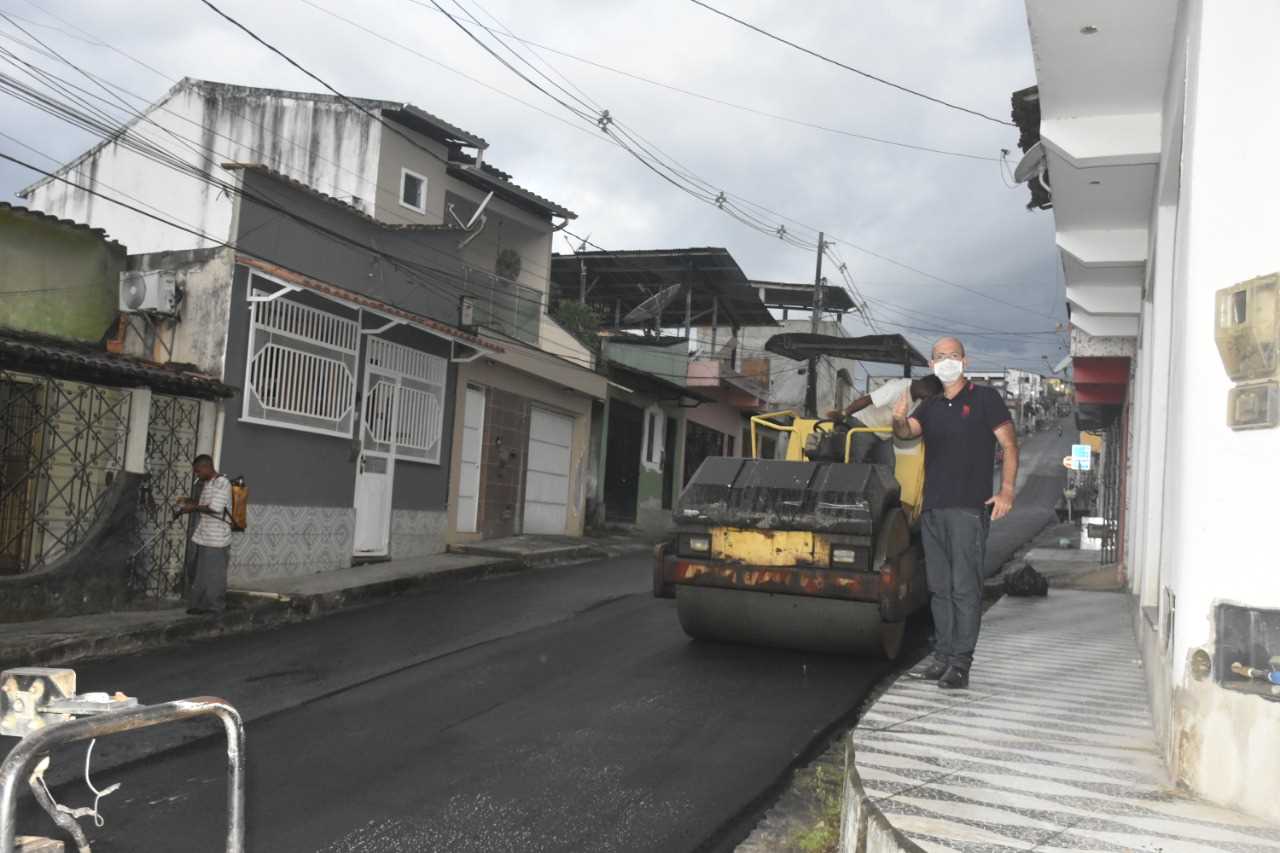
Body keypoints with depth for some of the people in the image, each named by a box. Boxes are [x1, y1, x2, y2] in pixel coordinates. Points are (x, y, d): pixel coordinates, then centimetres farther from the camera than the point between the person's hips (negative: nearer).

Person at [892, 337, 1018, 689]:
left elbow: (1009, 443, -2)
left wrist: (1007, 490, -12)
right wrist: (899, 420, -25)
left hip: (969, 507, -6)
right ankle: (943, 655, 17)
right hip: (932, 507, 6)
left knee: (965, 587, -7)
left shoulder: (985, 398, 1)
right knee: (939, 586, 10)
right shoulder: (931, 406, 16)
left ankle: (961, 663, -5)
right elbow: (907, 431, -1)